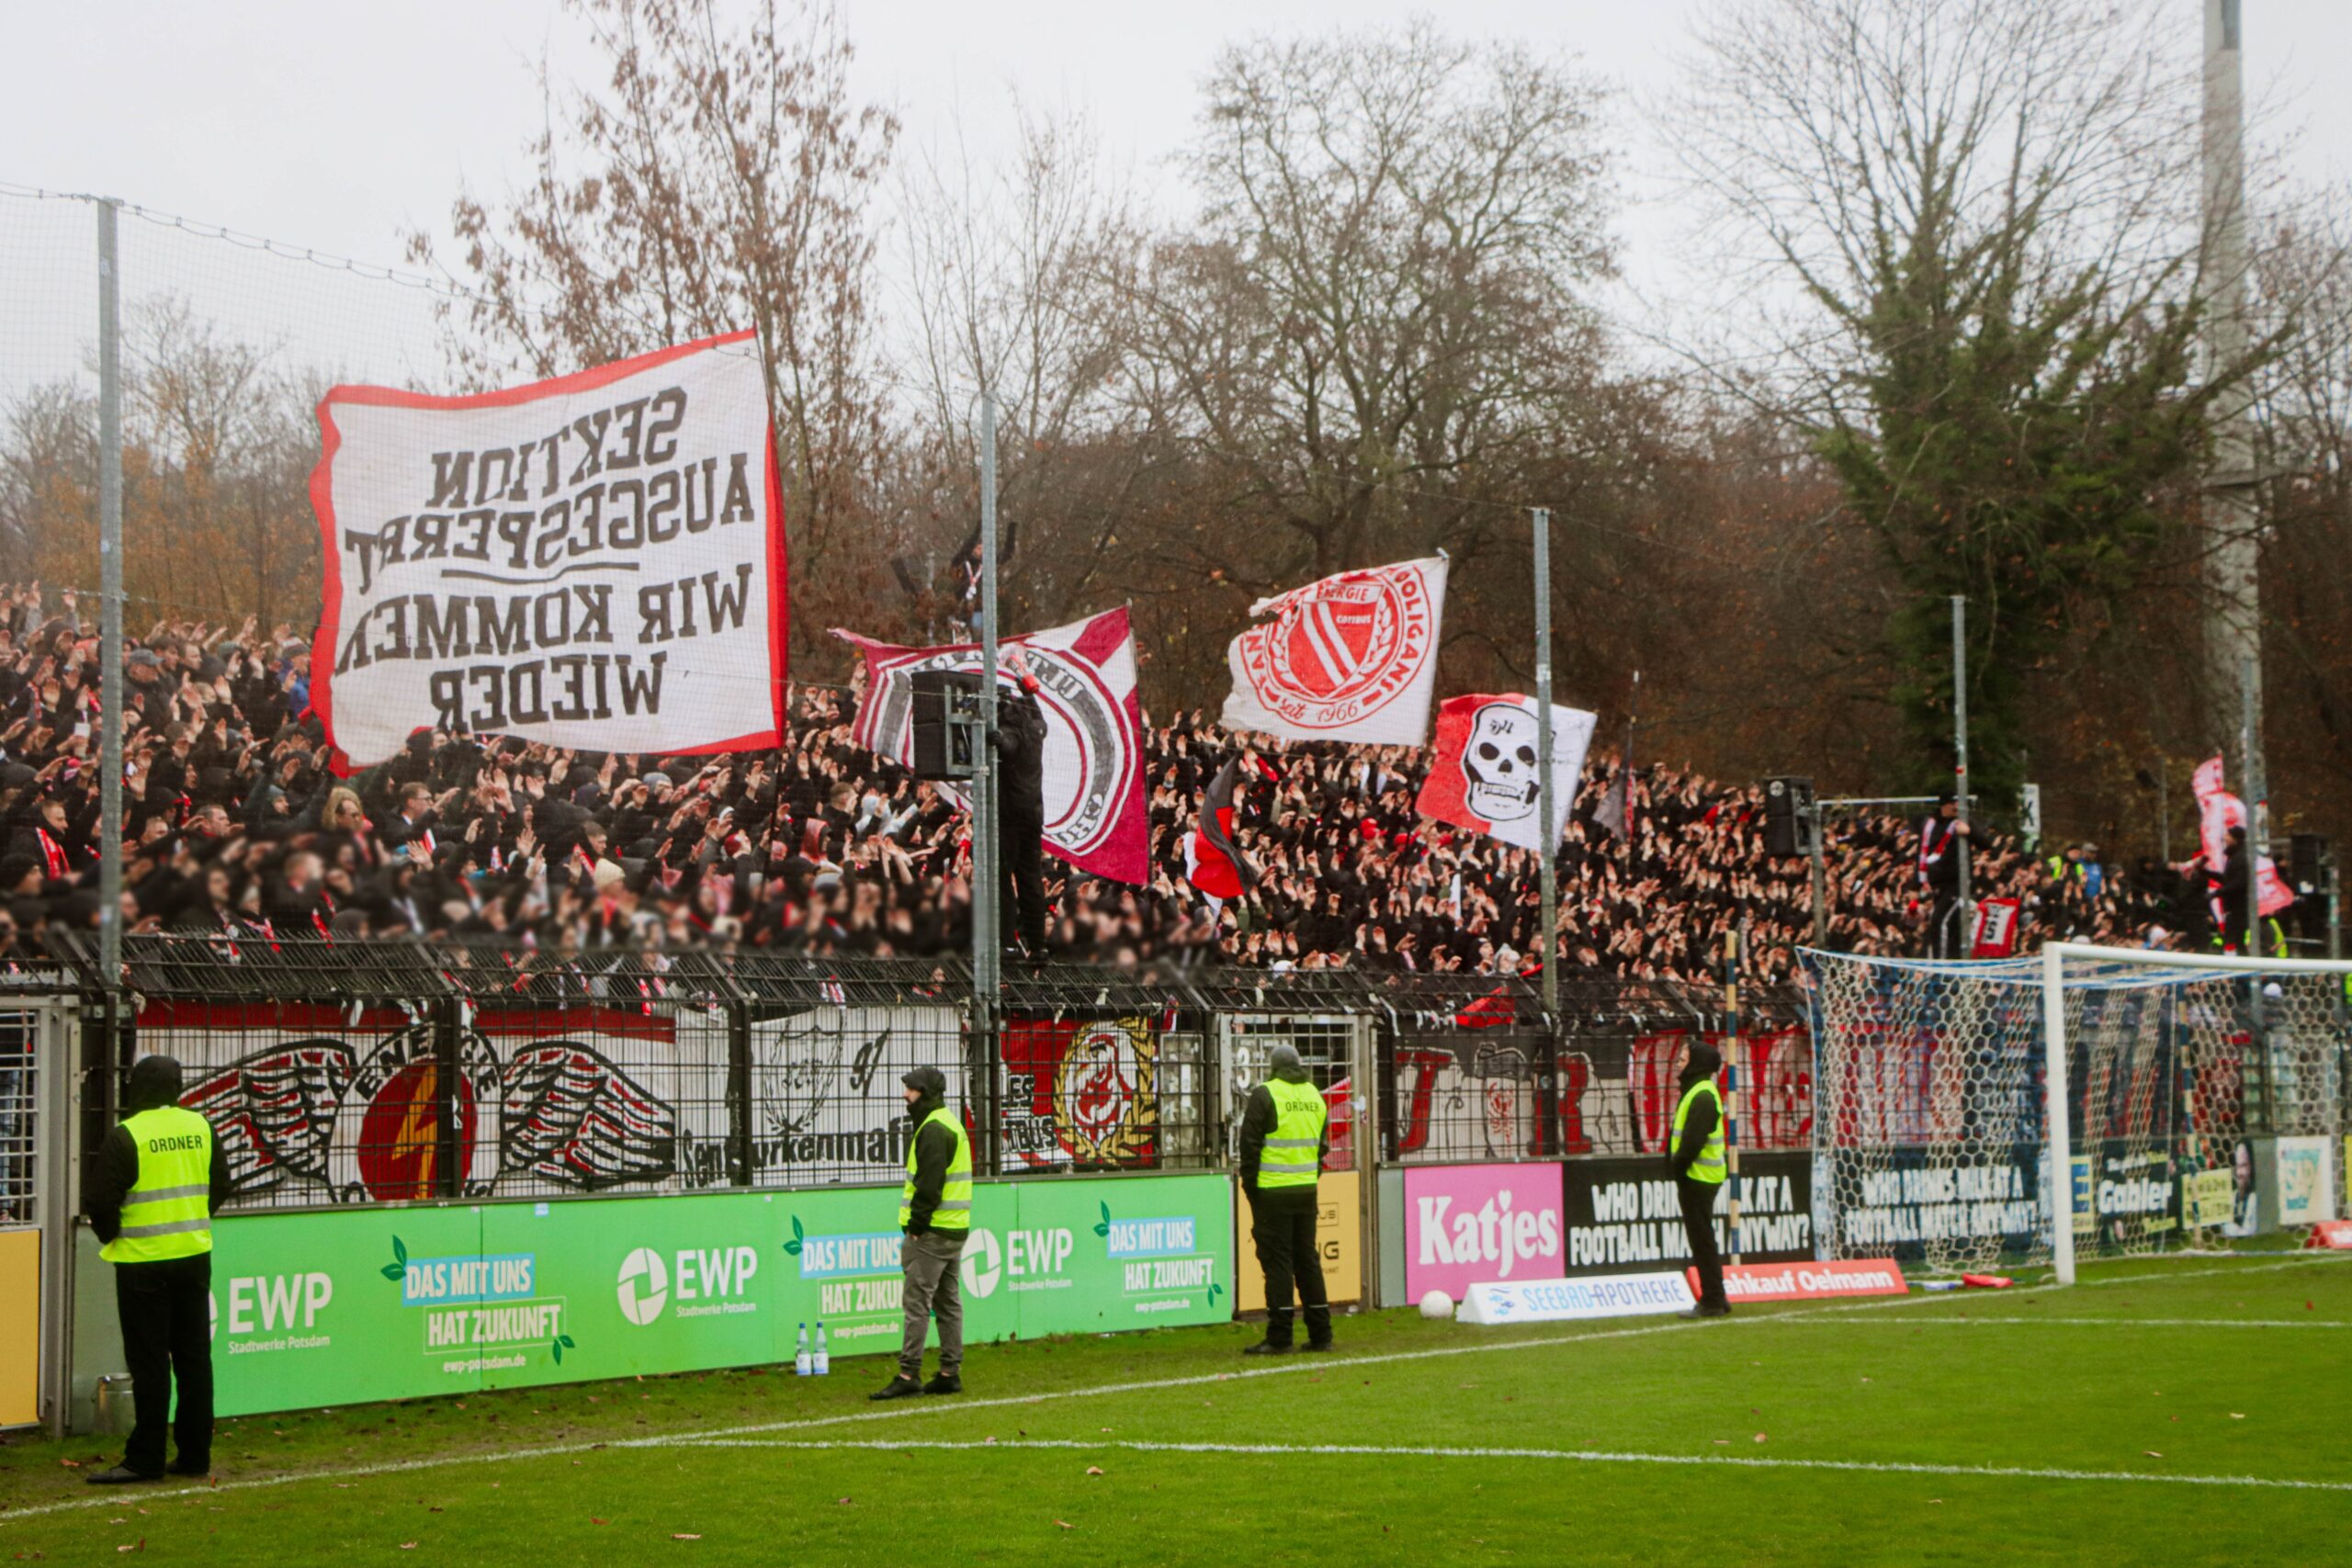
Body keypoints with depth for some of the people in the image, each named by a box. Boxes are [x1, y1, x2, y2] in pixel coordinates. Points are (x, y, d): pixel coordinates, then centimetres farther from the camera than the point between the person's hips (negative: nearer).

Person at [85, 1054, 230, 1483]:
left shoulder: (125, 1137, -14)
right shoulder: (200, 1128, 4)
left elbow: (102, 1202, -13)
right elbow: (220, 1186, 13)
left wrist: (111, 1236, 6)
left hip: (143, 1262, -5)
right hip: (195, 1255, 5)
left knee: (149, 1363, -1)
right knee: (194, 1358, 10)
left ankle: (145, 1459, 1)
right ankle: (195, 1455, 14)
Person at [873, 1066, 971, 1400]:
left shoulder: (933, 1129, -14)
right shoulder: (952, 1125, 19)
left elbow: (929, 1184, -20)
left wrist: (916, 1226, -15)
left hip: (933, 1231, -10)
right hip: (954, 1230, 10)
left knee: (916, 1300, -8)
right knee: (948, 1301, 11)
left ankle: (908, 1374, -9)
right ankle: (950, 1373, 13)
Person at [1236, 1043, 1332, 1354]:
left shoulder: (1265, 1095, -8)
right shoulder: (1315, 1095, 11)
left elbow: (1250, 1144, -10)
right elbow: (1323, 1144, 16)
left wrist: (1250, 1185, -2)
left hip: (1273, 1191, -6)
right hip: (1306, 1189, 6)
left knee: (1277, 1261, -4)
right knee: (1307, 1258, 12)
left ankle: (1279, 1338, -5)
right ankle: (1320, 1335, 13)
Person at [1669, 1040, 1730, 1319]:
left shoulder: (1702, 1096, -15)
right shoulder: (1697, 1092, 18)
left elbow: (1693, 1139, -22)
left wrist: (1679, 1168, -15)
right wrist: (1679, 1170, 13)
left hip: (1698, 1178, -11)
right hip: (1696, 1178, 11)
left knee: (1702, 1239, -7)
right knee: (1702, 1239, 14)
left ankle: (1712, 1301, -5)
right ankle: (1714, 1299, 19)